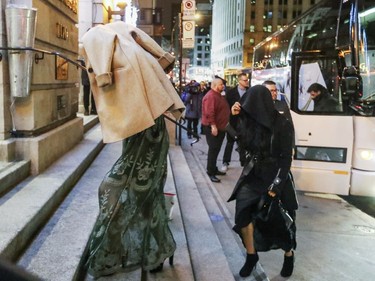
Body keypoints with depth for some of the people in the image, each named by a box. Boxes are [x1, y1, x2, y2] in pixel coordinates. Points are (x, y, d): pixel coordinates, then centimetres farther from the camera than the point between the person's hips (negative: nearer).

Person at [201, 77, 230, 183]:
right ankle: (210, 173, -2)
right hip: (213, 128, -10)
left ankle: (214, 169, 26)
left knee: (216, 149, 16)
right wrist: (213, 126, -29)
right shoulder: (211, 96, -18)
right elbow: (209, 113, -26)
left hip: (220, 127, 10)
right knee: (213, 150, -7)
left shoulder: (219, 95, 16)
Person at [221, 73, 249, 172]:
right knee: (230, 142, 6)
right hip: (233, 121, -2)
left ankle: (243, 161, 22)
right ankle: (225, 162, 13)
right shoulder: (231, 92, -5)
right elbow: (227, 106, -6)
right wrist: (227, 119, -10)